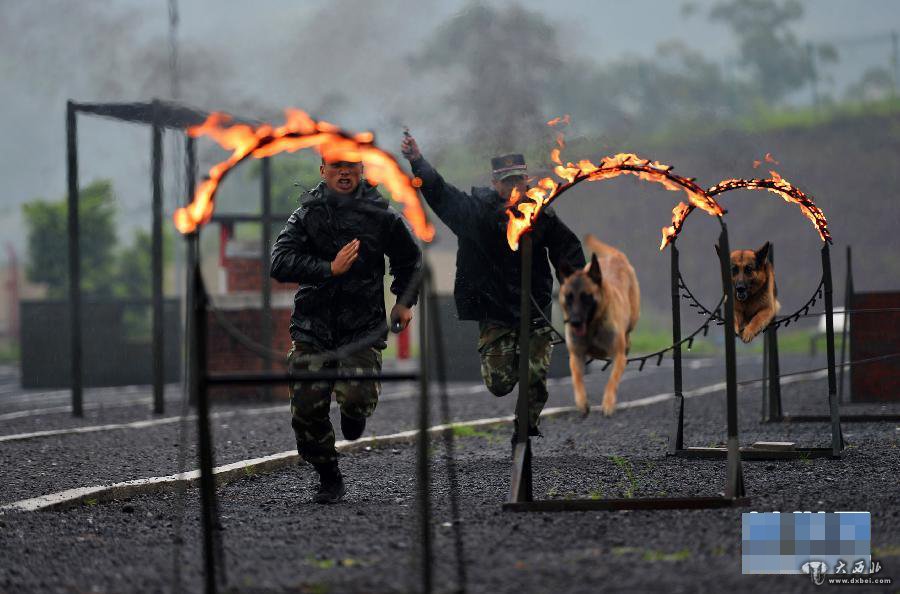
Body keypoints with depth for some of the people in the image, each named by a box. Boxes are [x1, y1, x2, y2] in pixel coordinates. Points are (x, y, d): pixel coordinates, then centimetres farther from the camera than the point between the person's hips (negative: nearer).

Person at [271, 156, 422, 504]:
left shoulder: (381, 216, 3)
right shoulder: (306, 215, 1)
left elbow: (410, 259, 22)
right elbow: (280, 264, -13)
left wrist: (405, 302, 16)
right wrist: (329, 269, -22)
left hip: (362, 329, -1)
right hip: (312, 329, 1)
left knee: (356, 398, -23)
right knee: (306, 410, -3)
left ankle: (354, 412, 17)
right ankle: (329, 480, 19)